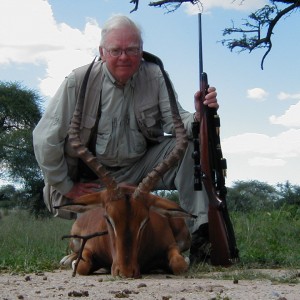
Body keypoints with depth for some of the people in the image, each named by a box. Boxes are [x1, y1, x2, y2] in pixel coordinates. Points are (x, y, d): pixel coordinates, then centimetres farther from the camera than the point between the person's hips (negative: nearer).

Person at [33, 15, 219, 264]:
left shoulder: (154, 77, -7)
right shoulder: (79, 82, -16)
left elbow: (175, 121, -13)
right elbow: (45, 138, -16)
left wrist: (198, 116, -37)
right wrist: (66, 187, -12)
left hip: (141, 166, 3)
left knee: (189, 143, -21)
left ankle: (200, 230, -24)